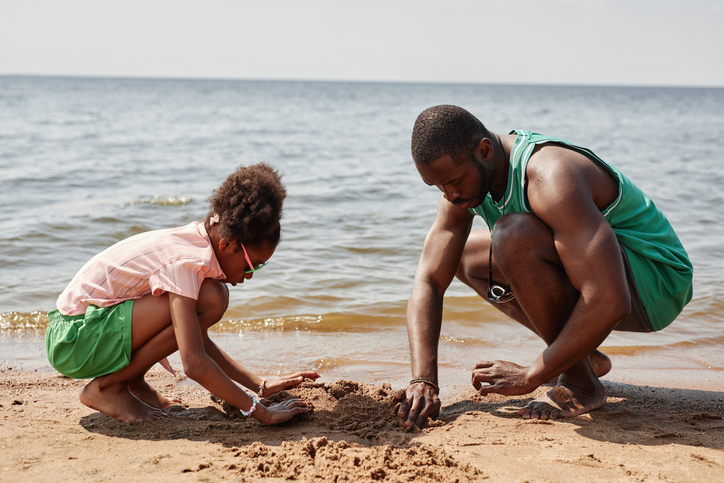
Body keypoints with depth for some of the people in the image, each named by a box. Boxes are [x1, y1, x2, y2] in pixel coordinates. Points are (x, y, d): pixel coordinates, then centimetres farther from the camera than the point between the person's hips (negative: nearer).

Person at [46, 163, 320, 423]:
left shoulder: (197, 243, 4)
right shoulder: (185, 263, -24)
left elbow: (200, 343, 11)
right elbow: (194, 364, -32)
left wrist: (261, 386, 4)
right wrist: (261, 412, -27)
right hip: (71, 342, -9)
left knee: (214, 293, 5)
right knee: (208, 301, -23)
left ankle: (133, 382, 8)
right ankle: (106, 387, -11)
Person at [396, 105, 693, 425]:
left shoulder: (551, 177, -32)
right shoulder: (461, 174, -6)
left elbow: (609, 303, -37)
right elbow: (428, 282, -6)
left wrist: (530, 377, -28)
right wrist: (424, 381, -18)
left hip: (655, 283, -9)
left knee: (515, 235, -31)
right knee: (462, 255, 12)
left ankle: (579, 384, -15)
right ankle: (584, 356, 12)